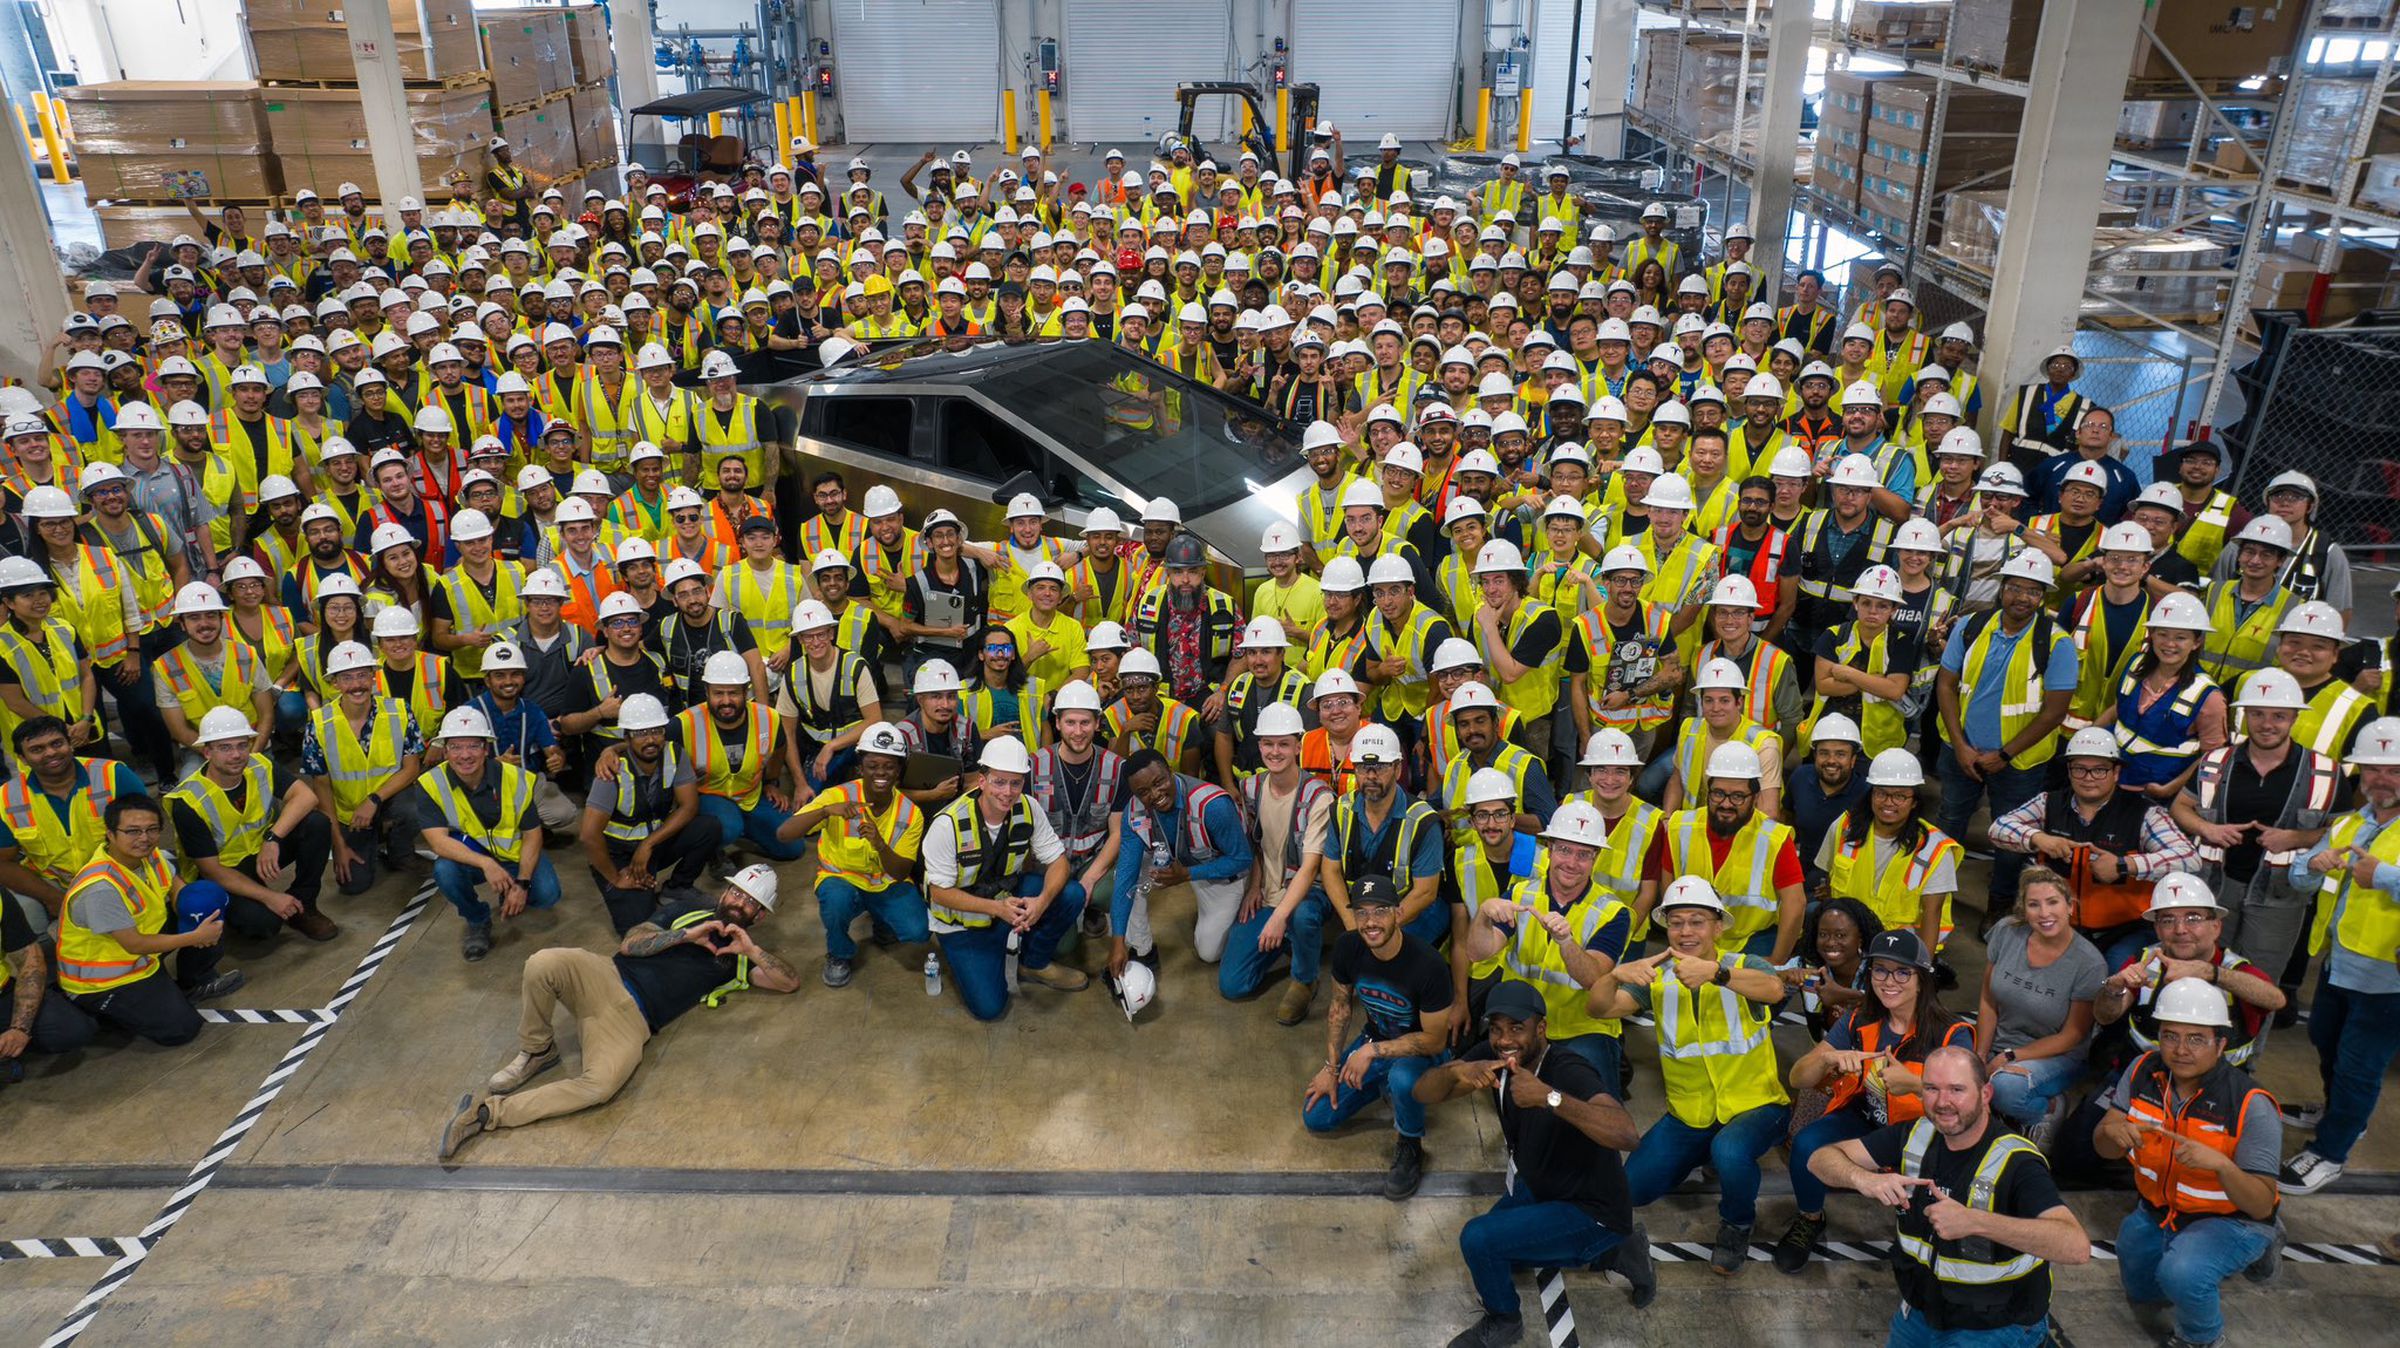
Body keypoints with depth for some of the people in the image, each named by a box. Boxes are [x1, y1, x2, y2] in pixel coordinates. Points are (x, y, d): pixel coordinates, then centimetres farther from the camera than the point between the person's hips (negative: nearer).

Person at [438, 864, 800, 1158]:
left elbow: (791, 983, 7)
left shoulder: (741, 956, 19)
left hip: (633, 1020, -1)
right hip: (607, 977, 1)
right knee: (544, 963, -33)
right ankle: (536, 1052, -6)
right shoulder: (690, 910, 19)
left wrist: (751, 950, -4)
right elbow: (629, 944, 9)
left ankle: (491, 1111, -18)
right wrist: (685, 935, -2)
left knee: (601, 1085, -33)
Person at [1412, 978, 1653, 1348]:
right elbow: (1423, 1093, -15)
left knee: (1478, 1238, -24)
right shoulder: (1493, 1056, -13)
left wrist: (1549, 1097, -58)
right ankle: (1608, 1252, 25)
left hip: (1591, 1211, -9)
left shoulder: (1571, 1073, -33)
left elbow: (1626, 1135, -49)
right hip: (1537, 1188, 9)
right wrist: (1457, 1071, -37)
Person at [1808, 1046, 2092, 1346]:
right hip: (1921, 1309, 5)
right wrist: (1862, 1178, -31)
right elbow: (1822, 1158, -9)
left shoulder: (2016, 1163, -23)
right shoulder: (1915, 1136, -9)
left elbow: (2077, 1246, -38)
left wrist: (1973, 1221, -46)